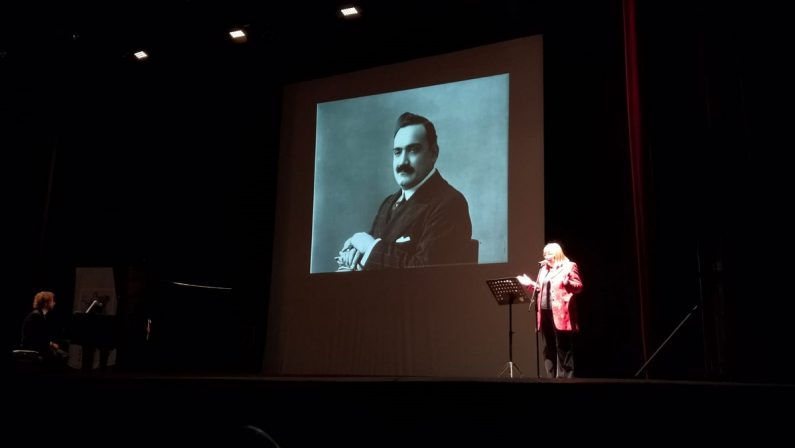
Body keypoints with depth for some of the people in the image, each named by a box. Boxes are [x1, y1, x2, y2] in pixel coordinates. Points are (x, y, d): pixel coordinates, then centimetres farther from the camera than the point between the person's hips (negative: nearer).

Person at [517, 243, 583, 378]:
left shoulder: (569, 266, 0)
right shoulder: (543, 269, 20)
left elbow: (579, 286, -6)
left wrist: (567, 283, -24)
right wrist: (530, 284, 10)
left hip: (560, 314, -7)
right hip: (545, 312, 7)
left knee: (563, 349, -4)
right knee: (548, 349, 9)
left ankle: (565, 378, 0)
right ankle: (550, 377, 15)